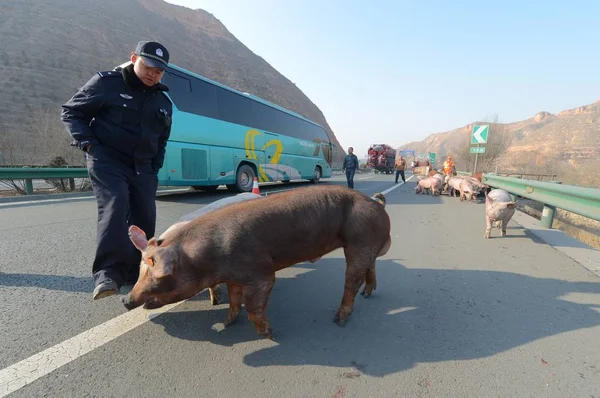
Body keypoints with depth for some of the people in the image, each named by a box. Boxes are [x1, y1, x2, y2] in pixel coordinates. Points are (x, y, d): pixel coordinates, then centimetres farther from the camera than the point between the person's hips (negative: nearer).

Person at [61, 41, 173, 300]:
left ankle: (134, 272, 13)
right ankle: (108, 271, -26)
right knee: (114, 205, -26)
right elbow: (70, 112, 3)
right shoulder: (106, 83, 0)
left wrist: (155, 166, 12)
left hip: (142, 166, 5)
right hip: (107, 160, -5)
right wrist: (88, 144, -11)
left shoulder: (163, 102, 15)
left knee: (145, 216, -1)